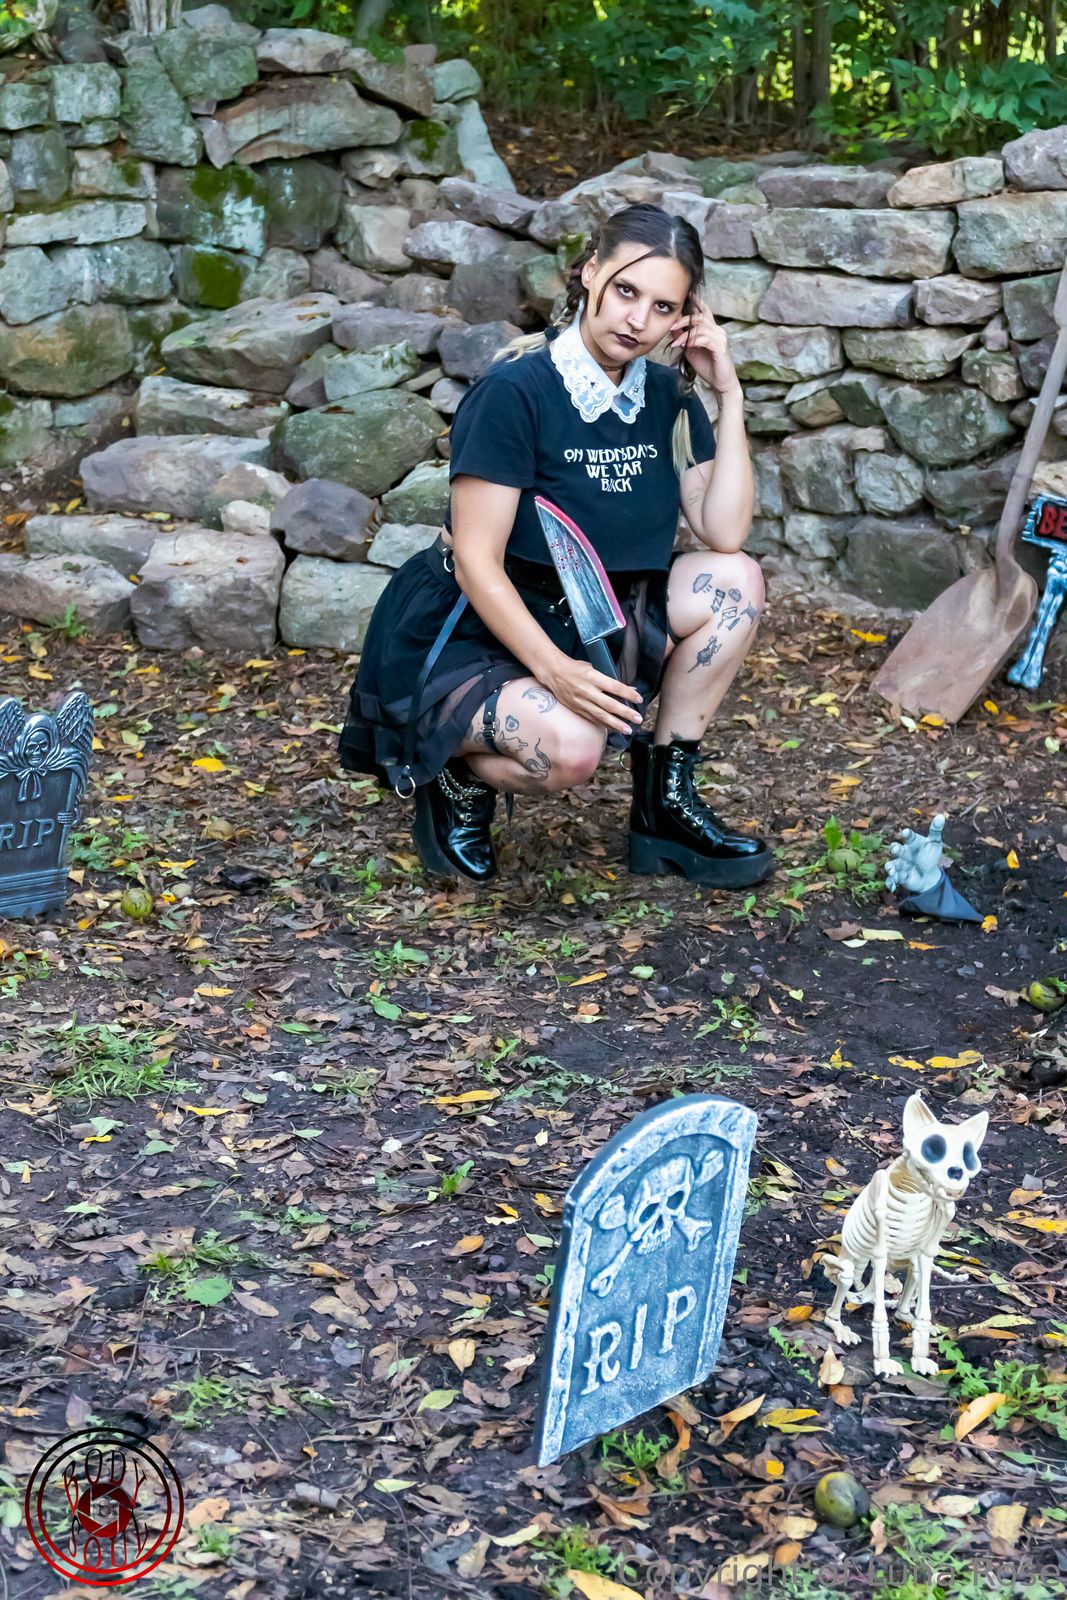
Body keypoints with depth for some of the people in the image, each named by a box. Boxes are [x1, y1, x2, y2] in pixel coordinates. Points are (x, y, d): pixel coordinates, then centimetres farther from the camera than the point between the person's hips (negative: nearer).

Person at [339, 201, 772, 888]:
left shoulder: (666, 395, 1)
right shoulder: (515, 391, -19)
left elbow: (726, 535, -8)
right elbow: (477, 563, -21)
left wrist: (730, 397, -12)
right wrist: (555, 670, -33)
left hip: (591, 624, 7)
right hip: (474, 635, -7)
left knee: (736, 582, -11)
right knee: (569, 746, -36)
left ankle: (665, 805, -1)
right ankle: (458, 774, 0)